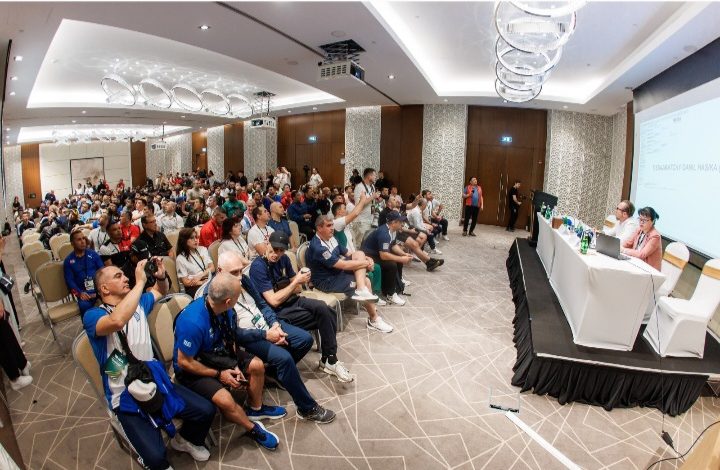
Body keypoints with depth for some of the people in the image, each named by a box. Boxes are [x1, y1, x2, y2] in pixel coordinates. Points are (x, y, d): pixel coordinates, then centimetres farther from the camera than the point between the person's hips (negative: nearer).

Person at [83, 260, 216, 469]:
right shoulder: (93, 315, -13)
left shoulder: (138, 303, 7)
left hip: (154, 380, 6)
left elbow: (160, 292, 26)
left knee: (206, 411, -7)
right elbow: (117, 321, -38)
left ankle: (185, 439, 27)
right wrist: (140, 282, -32)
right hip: (126, 397, -6)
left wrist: (161, 276, 2)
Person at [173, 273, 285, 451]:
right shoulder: (193, 322, -37)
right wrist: (219, 374, -18)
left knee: (257, 365, 2)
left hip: (216, 353, 7)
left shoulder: (223, 309, -16)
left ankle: (255, 409, 29)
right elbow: (183, 362, -25)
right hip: (192, 367, -7)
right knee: (225, 400, -27)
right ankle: (253, 428, 3)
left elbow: (228, 339, 2)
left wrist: (235, 366, -9)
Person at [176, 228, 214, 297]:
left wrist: (200, 276, -9)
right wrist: (204, 282, -14)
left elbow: (212, 268, 8)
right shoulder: (180, 259, 1)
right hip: (194, 287, -5)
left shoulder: (202, 249, 15)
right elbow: (186, 282, -3)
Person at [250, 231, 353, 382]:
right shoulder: (258, 266, -16)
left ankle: (329, 360, -6)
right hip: (278, 312, -6)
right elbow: (274, 301, -20)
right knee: (324, 316, -20)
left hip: (293, 301, 6)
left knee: (324, 310, -20)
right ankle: (329, 360, -3)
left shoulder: (283, 259, 5)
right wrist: (296, 282, -16)